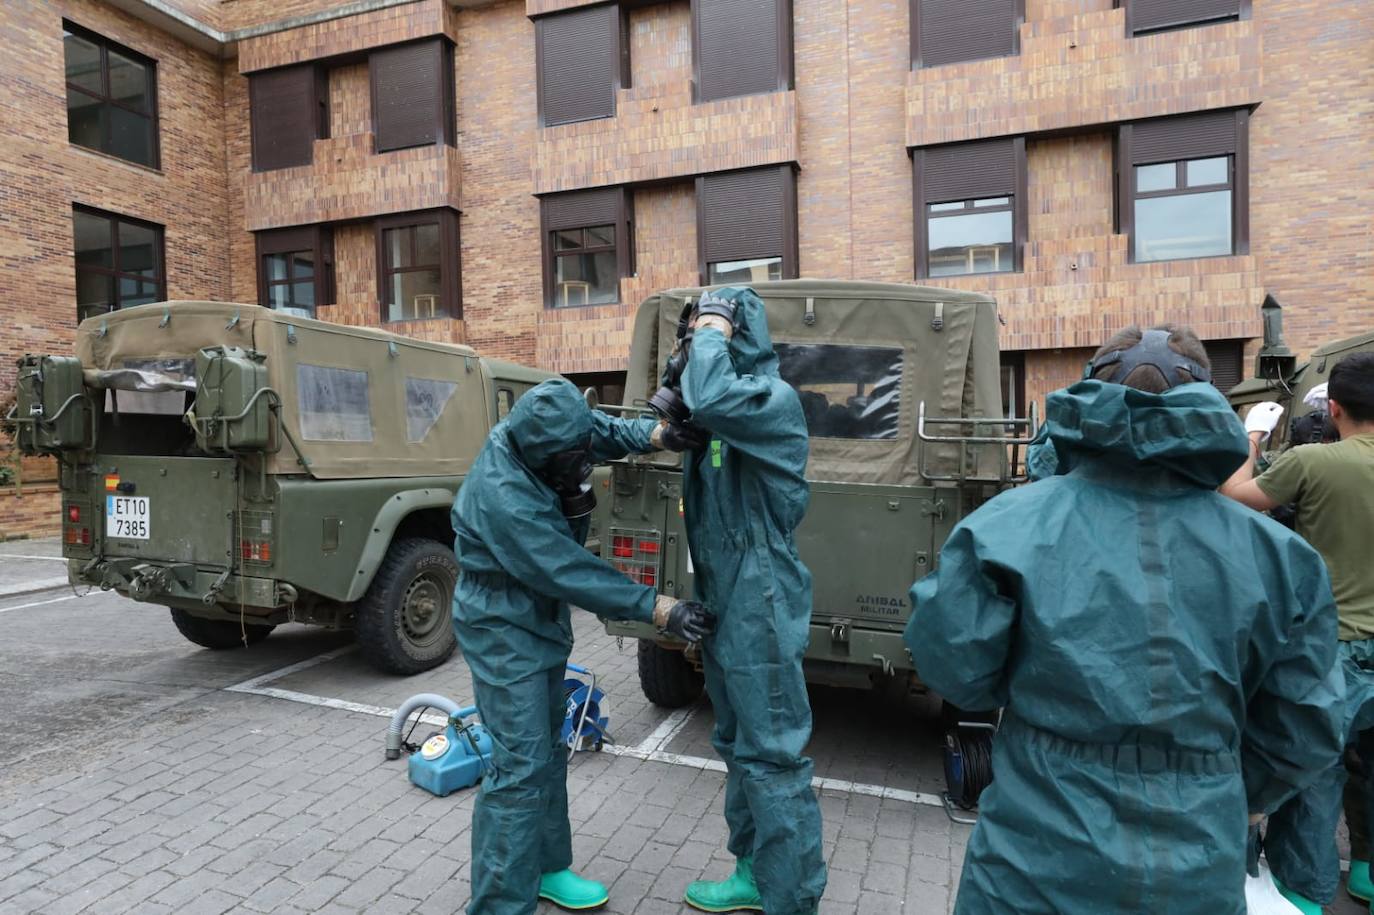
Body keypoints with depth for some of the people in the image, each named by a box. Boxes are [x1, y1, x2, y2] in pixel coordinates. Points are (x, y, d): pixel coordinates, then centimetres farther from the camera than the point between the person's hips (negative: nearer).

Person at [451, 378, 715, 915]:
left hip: (542, 620, 9)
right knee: (521, 766, -6)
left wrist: (656, 434, -16)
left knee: (547, 752, 18)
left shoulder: (544, 439, -11)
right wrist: (659, 610, -28)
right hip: (503, 632, -9)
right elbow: (569, 573, -31)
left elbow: (604, 432, 5)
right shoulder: (502, 497, -34)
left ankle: (545, 869, 35)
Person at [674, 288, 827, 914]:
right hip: (722, 603, 10)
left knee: (771, 757, 0)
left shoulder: (774, 398, -16)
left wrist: (713, 334, -18)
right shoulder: (723, 406, 12)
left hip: (759, 607, -9)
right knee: (737, 747, 20)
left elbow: (710, 399, -34)